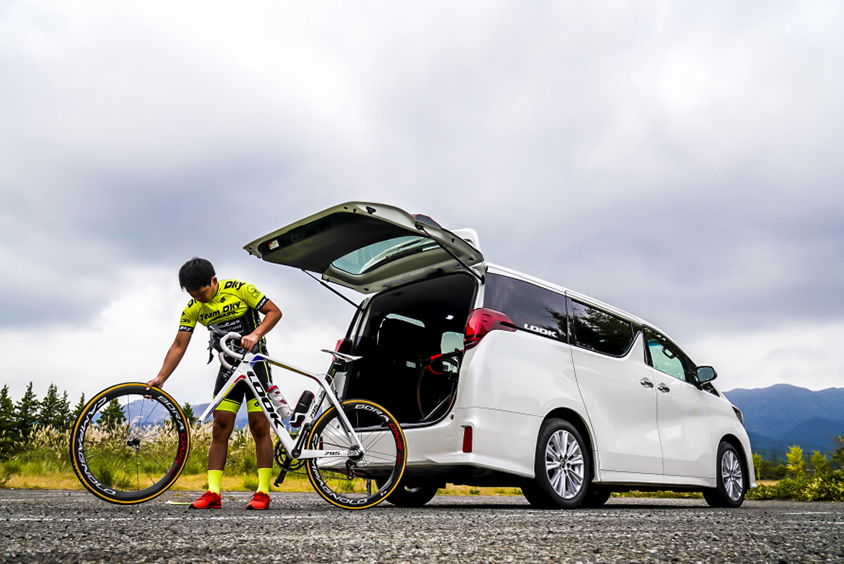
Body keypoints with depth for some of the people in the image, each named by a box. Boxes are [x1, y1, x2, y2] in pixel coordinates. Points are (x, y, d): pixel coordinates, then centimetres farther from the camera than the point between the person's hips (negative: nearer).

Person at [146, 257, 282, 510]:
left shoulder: (239, 289, -14)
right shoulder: (192, 308, -2)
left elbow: (274, 311, -11)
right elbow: (179, 345, -2)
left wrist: (255, 334, -27)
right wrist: (160, 378, -11)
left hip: (255, 361, -4)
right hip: (228, 366, 4)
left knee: (259, 427, -7)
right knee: (220, 429, -2)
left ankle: (263, 492, -4)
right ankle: (213, 493, 0)